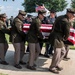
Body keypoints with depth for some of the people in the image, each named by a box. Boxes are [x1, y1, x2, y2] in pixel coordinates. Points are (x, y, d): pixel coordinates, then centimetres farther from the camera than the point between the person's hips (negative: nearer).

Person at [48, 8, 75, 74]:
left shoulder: (60, 17, 8)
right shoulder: (67, 22, -20)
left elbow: (54, 27, 16)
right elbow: (67, 33, -14)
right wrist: (64, 39, 7)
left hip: (58, 38, 10)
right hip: (57, 38, -10)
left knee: (63, 52, 20)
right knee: (57, 54, 2)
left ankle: (56, 65, 32)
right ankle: (52, 68, 19)